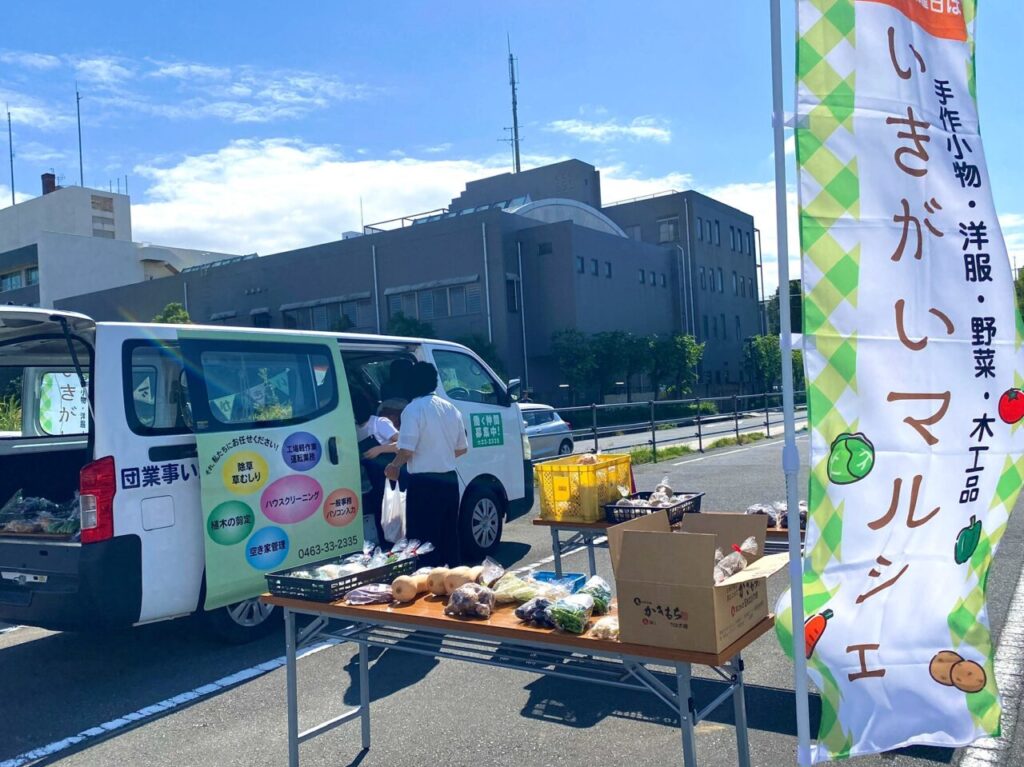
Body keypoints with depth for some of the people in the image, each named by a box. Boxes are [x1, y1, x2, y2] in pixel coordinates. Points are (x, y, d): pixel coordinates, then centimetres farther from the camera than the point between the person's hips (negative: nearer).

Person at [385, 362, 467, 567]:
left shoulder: (414, 409, -12)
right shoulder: (450, 408, 10)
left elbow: (407, 450, -19)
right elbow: (462, 448, 16)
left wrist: (394, 466, -1)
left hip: (424, 483, -7)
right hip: (449, 479, 7)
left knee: (423, 539, -1)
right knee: (449, 536, 16)